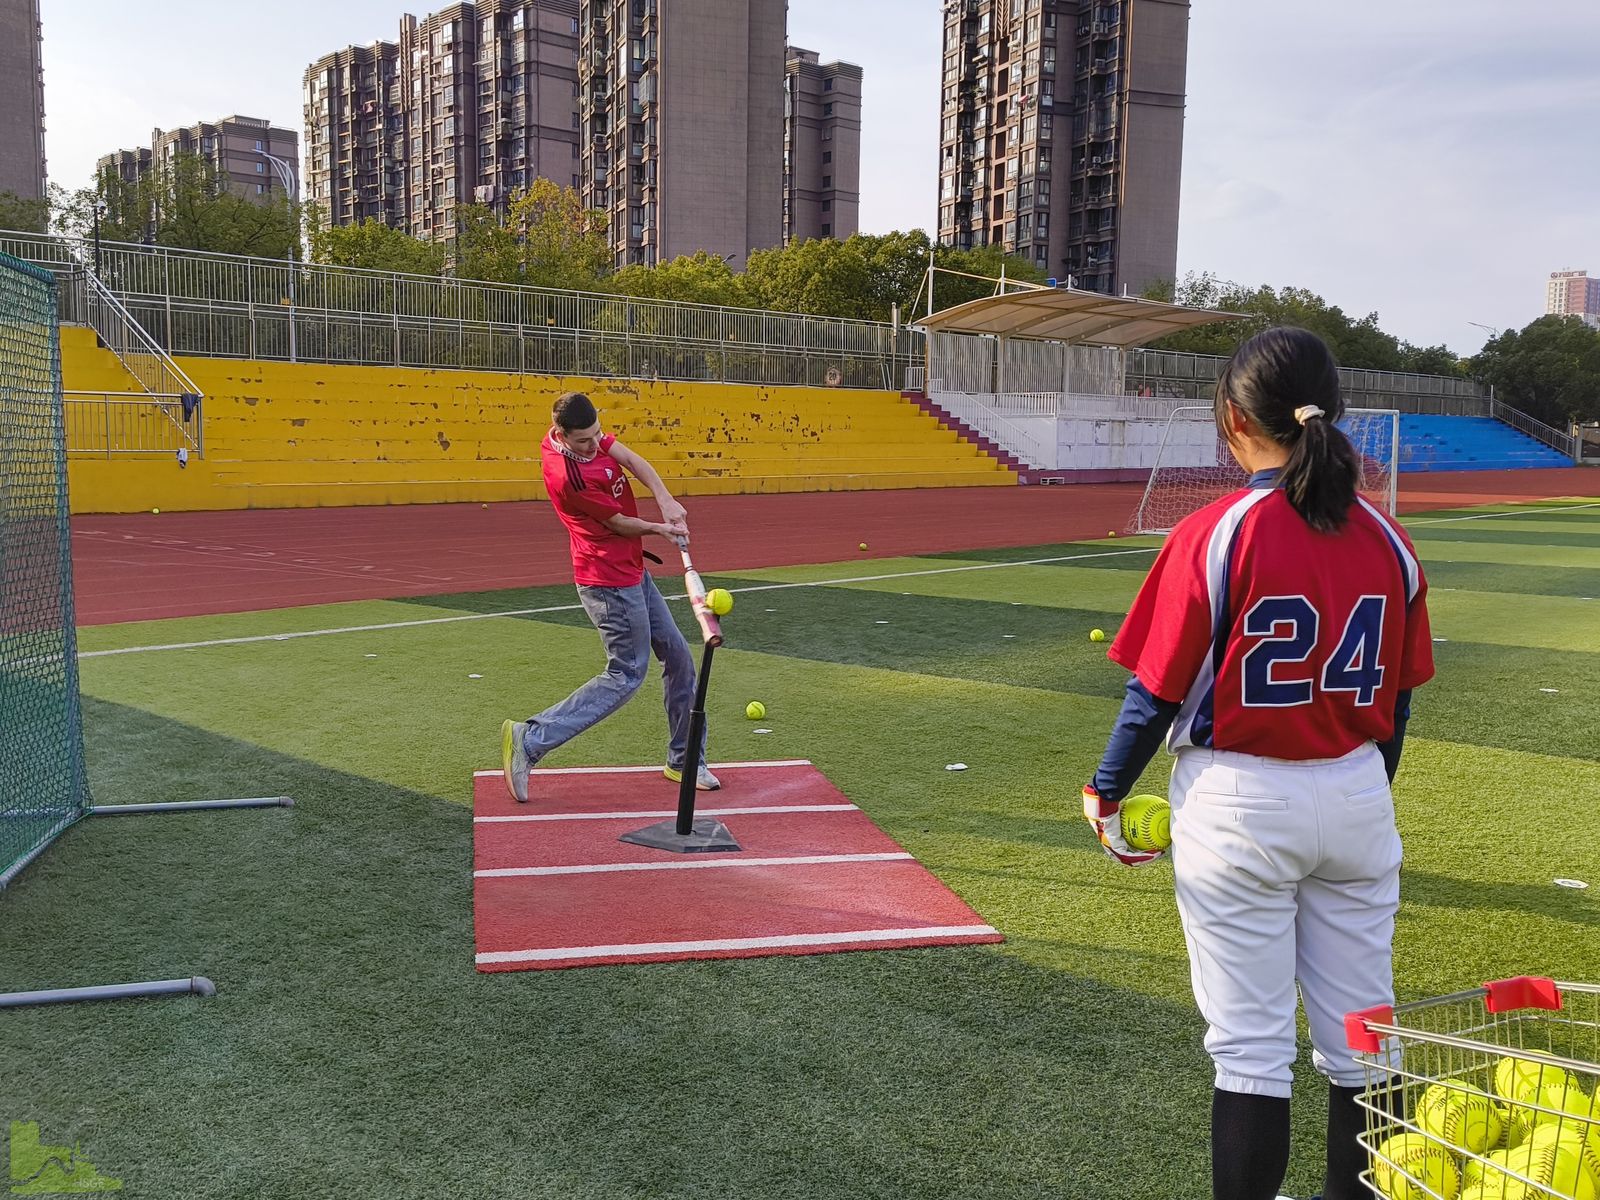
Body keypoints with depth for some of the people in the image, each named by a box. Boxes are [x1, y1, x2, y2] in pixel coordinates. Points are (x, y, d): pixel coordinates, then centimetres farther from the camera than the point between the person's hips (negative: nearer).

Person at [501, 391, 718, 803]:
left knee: (678, 657, 14)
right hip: (610, 581, -10)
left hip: (631, 572, 10)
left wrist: (665, 499, -22)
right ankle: (530, 740, -2)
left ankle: (684, 761, 25)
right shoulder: (566, 476, -28)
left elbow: (632, 460, -6)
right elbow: (620, 523, -17)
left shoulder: (588, 435, -3)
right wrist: (662, 529, -1)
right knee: (625, 676, -4)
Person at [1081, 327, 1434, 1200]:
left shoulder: (1214, 535, -15)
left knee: (1251, 1046, 6)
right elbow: (1397, 699, 8)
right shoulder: (1387, 542, 0)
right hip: (1357, 801, 5)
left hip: (1238, 807, -5)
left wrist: (1106, 795, 2)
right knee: (1361, 1041, 16)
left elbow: (1157, 692, -12)